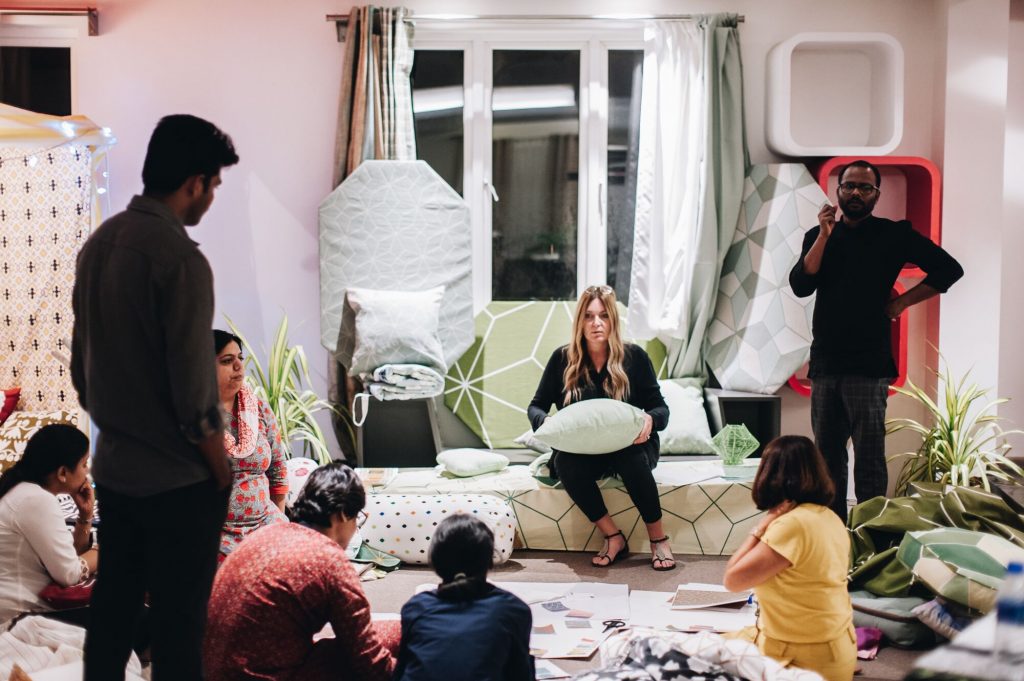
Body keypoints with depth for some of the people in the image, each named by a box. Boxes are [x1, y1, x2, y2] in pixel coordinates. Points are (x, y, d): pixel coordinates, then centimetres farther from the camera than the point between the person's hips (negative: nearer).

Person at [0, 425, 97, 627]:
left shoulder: (30, 491, 12)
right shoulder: (37, 501, -18)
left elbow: (71, 554, 15)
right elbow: (69, 574, -17)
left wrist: (86, 514, 4)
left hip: (24, 605, 9)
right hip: (18, 617, -9)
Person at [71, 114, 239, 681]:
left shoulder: (98, 243, 4)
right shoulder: (180, 260, -21)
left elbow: (80, 364, 12)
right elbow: (194, 396, -20)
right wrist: (222, 473, -7)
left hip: (112, 469, 8)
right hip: (178, 482, -8)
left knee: (111, 607, 16)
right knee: (178, 625, 2)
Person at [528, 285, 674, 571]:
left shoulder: (634, 356, -2)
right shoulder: (563, 359, 1)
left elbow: (661, 408, -1)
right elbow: (536, 407, 5)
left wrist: (649, 419, -27)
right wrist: (546, 423, -20)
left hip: (628, 447, -1)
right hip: (582, 450, 1)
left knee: (632, 458, -36)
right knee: (565, 464, -33)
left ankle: (658, 539, -22)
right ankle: (613, 537, -21)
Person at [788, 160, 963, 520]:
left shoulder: (894, 234, 2)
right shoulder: (818, 236, 12)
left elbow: (949, 269, 0)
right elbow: (800, 286, -3)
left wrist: (901, 302, -2)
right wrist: (824, 236, -9)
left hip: (868, 365, -4)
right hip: (824, 363, 4)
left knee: (869, 457, -5)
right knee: (827, 454, 9)